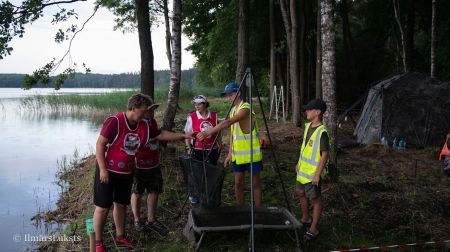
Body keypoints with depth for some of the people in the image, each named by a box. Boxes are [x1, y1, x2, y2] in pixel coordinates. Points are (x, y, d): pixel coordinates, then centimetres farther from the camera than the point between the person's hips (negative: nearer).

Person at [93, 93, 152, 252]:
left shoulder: (144, 126, -1)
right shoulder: (115, 121, -21)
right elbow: (100, 144, -20)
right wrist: (103, 169, -22)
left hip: (126, 173, 6)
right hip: (107, 171, -6)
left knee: (121, 204, 17)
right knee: (103, 207, 2)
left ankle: (120, 236, 32)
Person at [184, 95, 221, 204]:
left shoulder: (214, 116, 3)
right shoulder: (191, 117, -4)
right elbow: (187, 133, 0)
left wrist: (219, 145, 7)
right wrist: (188, 147, -5)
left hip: (212, 149, 3)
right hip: (197, 149, -2)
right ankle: (193, 195, 17)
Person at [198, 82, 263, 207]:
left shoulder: (245, 108, -17)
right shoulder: (233, 110, 11)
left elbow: (228, 123, -31)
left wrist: (208, 132, -36)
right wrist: (230, 153, 13)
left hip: (252, 154, -8)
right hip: (238, 154, 8)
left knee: (255, 183, 4)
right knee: (238, 183, 11)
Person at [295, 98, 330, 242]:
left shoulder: (322, 132, -23)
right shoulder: (308, 126, 4)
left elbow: (325, 155, -22)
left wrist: (317, 174, -22)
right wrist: (299, 163, 19)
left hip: (313, 173, -9)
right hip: (303, 170, 9)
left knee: (315, 199, 3)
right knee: (300, 193, 21)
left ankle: (313, 229, 14)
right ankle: (306, 219, 41)